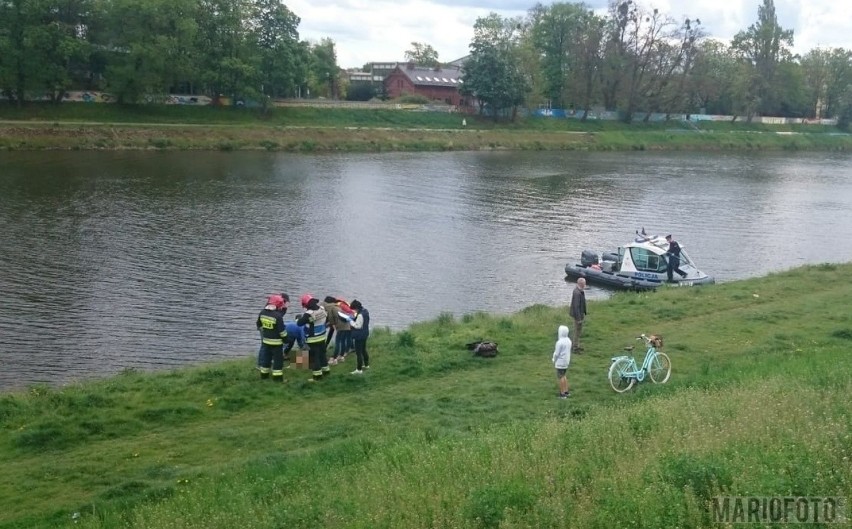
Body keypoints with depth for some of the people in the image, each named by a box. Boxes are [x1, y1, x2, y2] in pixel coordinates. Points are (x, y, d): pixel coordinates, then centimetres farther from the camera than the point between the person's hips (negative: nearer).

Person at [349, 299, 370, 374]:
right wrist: (354, 318, 3)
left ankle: (359, 369, 2)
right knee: (363, 350, 24)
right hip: (364, 334, 10)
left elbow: (358, 326, -25)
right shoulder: (365, 311, 3)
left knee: (358, 352, -3)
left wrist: (351, 321, -17)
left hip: (359, 336, -10)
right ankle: (366, 365, 38)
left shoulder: (360, 315, -27)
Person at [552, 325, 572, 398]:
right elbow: (569, 351, 9)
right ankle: (567, 391, 25)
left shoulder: (560, 342, -23)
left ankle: (562, 394, 4)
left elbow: (556, 353, -17)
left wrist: (554, 361, -1)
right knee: (564, 376, 21)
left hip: (560, 362, -8)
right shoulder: (568, 341, 1)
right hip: (566, 361, 8)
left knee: (561, 377, 1)